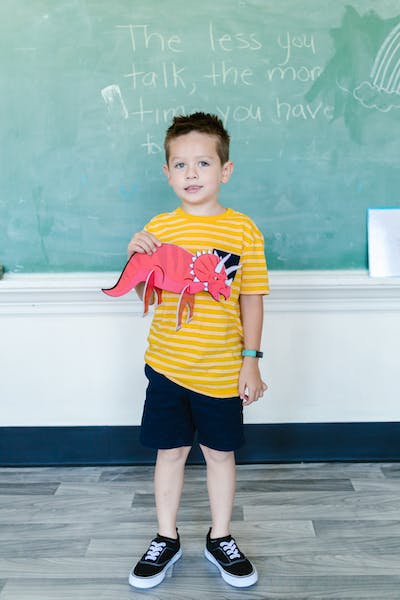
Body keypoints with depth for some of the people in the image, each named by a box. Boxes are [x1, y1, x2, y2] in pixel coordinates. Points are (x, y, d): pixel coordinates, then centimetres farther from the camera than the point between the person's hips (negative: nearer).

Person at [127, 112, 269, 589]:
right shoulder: (158, 229, 0)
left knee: (220, 453, 13)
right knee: (170, 451, 12)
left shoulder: (242, 230, -5)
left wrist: (251, 360, -5)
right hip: (167, 365, 1)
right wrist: (136, 258, -13)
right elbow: (146, 295, 5)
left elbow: (251, 299, -2)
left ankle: (220, 539, 33)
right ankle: (166, 541, 31)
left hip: (222, 370, -1)